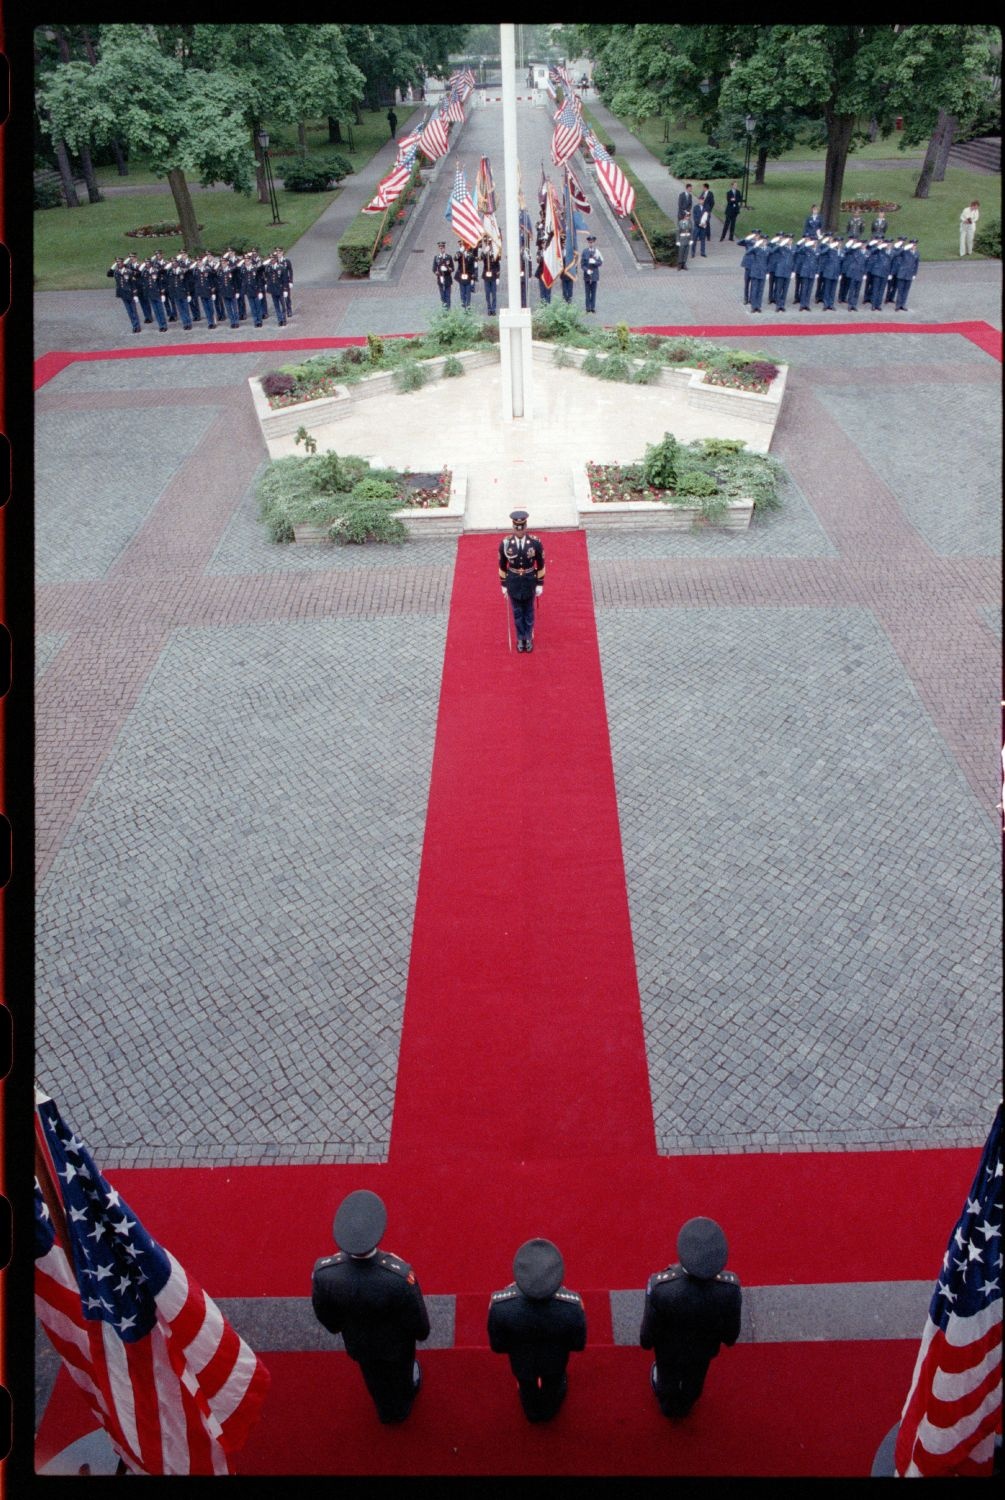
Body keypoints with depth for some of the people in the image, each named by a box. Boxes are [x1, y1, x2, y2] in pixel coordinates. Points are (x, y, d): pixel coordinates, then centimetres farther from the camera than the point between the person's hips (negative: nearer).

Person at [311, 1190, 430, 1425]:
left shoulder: (323, 1273, -38)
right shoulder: (400, 1276, -45)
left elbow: (325, 1316, -14)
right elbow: (417, 1320, -24)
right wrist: (422, 1333, 1)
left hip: (358, 1345, 2)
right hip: (395, 1346, -1)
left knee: (375, 1380, 35)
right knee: (400, 1376, 34)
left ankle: (386, 1411, 66)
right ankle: (400, 1409, 66)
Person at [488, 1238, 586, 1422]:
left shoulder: (500, 1305, -41)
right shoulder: (572, 1306, -40)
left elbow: (497, 1346, -20)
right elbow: (578, 1344, -19)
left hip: (522, 1364, 0)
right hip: (555, 1364, 0)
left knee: (527, 1388, 37)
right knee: (553, 1386, 38)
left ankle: (532, 1414, 69)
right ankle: (548, 1412, 69)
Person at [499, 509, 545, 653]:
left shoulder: (536, 542, -20)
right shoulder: (505, 543, -19)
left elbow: (540, 564, -7)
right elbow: (502, 565, -5)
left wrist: (540, 584, -3)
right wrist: (503, 584, 2)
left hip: (529, 581, 0)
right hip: (513, 581, 0)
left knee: (528, 610, 19)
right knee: (517, 611, 18)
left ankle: (529, 638, 41)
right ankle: (520, 638, 39)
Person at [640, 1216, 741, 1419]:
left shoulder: (661, 1287, -44)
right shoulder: (730, 1288, -39)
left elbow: (649, 1329, -23)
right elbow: (731, 1329, -16)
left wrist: (645, 1342, 0)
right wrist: (729, 1339, 8)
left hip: (669, 1349, -1)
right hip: (704, 1350, 1)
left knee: (667, 1375, 34)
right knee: (694, 1379, 35)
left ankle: (668, 1406, 64)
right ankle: (684, 1406, 65)